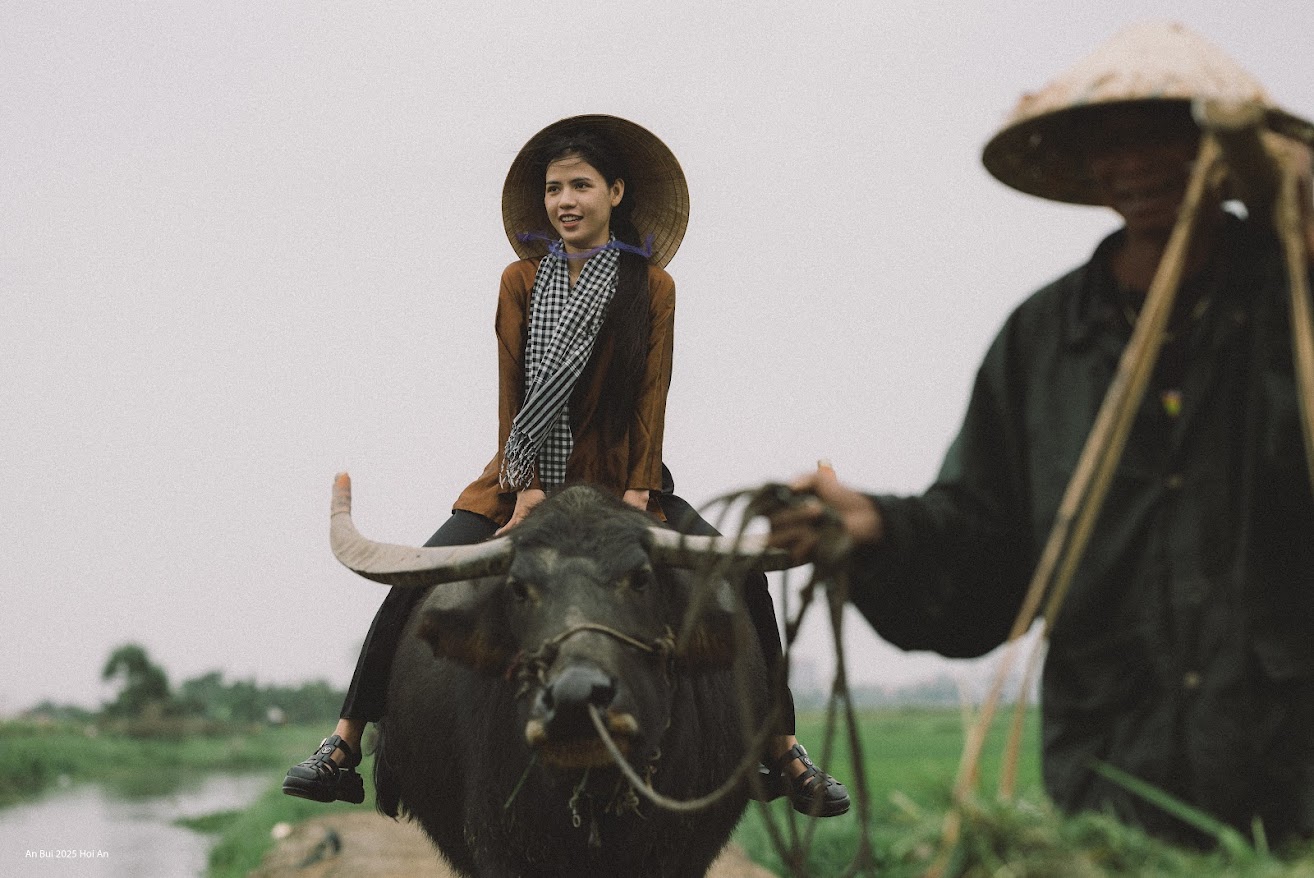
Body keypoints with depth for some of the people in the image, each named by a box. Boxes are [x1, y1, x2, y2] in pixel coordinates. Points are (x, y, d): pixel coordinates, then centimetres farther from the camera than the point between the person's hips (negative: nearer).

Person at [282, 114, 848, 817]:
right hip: (526, 476, 0)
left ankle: (784, 754, -4)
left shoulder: (650, 285, 2)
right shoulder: (521, 280, 3)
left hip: (620, 479, 0)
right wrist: (528, 487, -13)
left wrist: (638, 491, -14)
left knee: (740, 576, -16)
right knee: (417, 582, -19)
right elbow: (514, 391, -2)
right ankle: (343, 746, -11)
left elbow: (651, 397, -3)